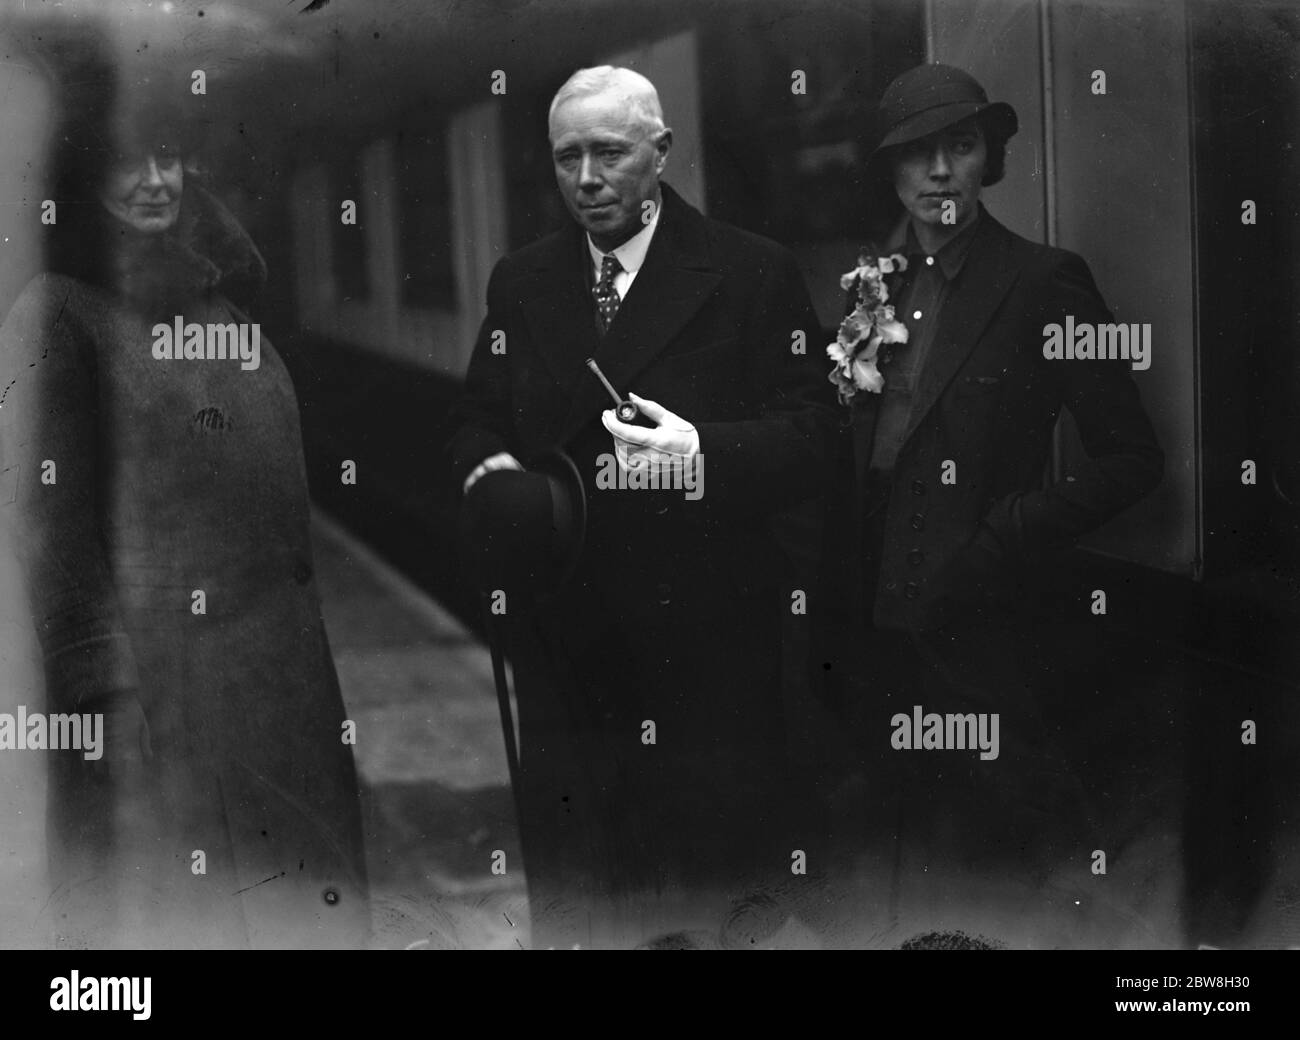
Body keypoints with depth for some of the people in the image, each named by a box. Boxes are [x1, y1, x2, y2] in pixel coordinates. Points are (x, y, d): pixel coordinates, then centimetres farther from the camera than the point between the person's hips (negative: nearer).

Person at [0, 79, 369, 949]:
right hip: (158, 679, -6)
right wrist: (108, 696, -16)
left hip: (284, 665, 7)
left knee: (301, 902, 9)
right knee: (175, 913, 0)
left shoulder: (219, 304, 15)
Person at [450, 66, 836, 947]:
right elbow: (480, 419, 17)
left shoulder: (754, 274, -1)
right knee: (568, 889, 9)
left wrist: (703, 453, -25)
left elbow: (810, 436, -7)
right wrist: (488, 465, -6)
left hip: (704, 638, -3)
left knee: (719, 876, 1)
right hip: (560, 634, 4)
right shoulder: (521, 282, 13)